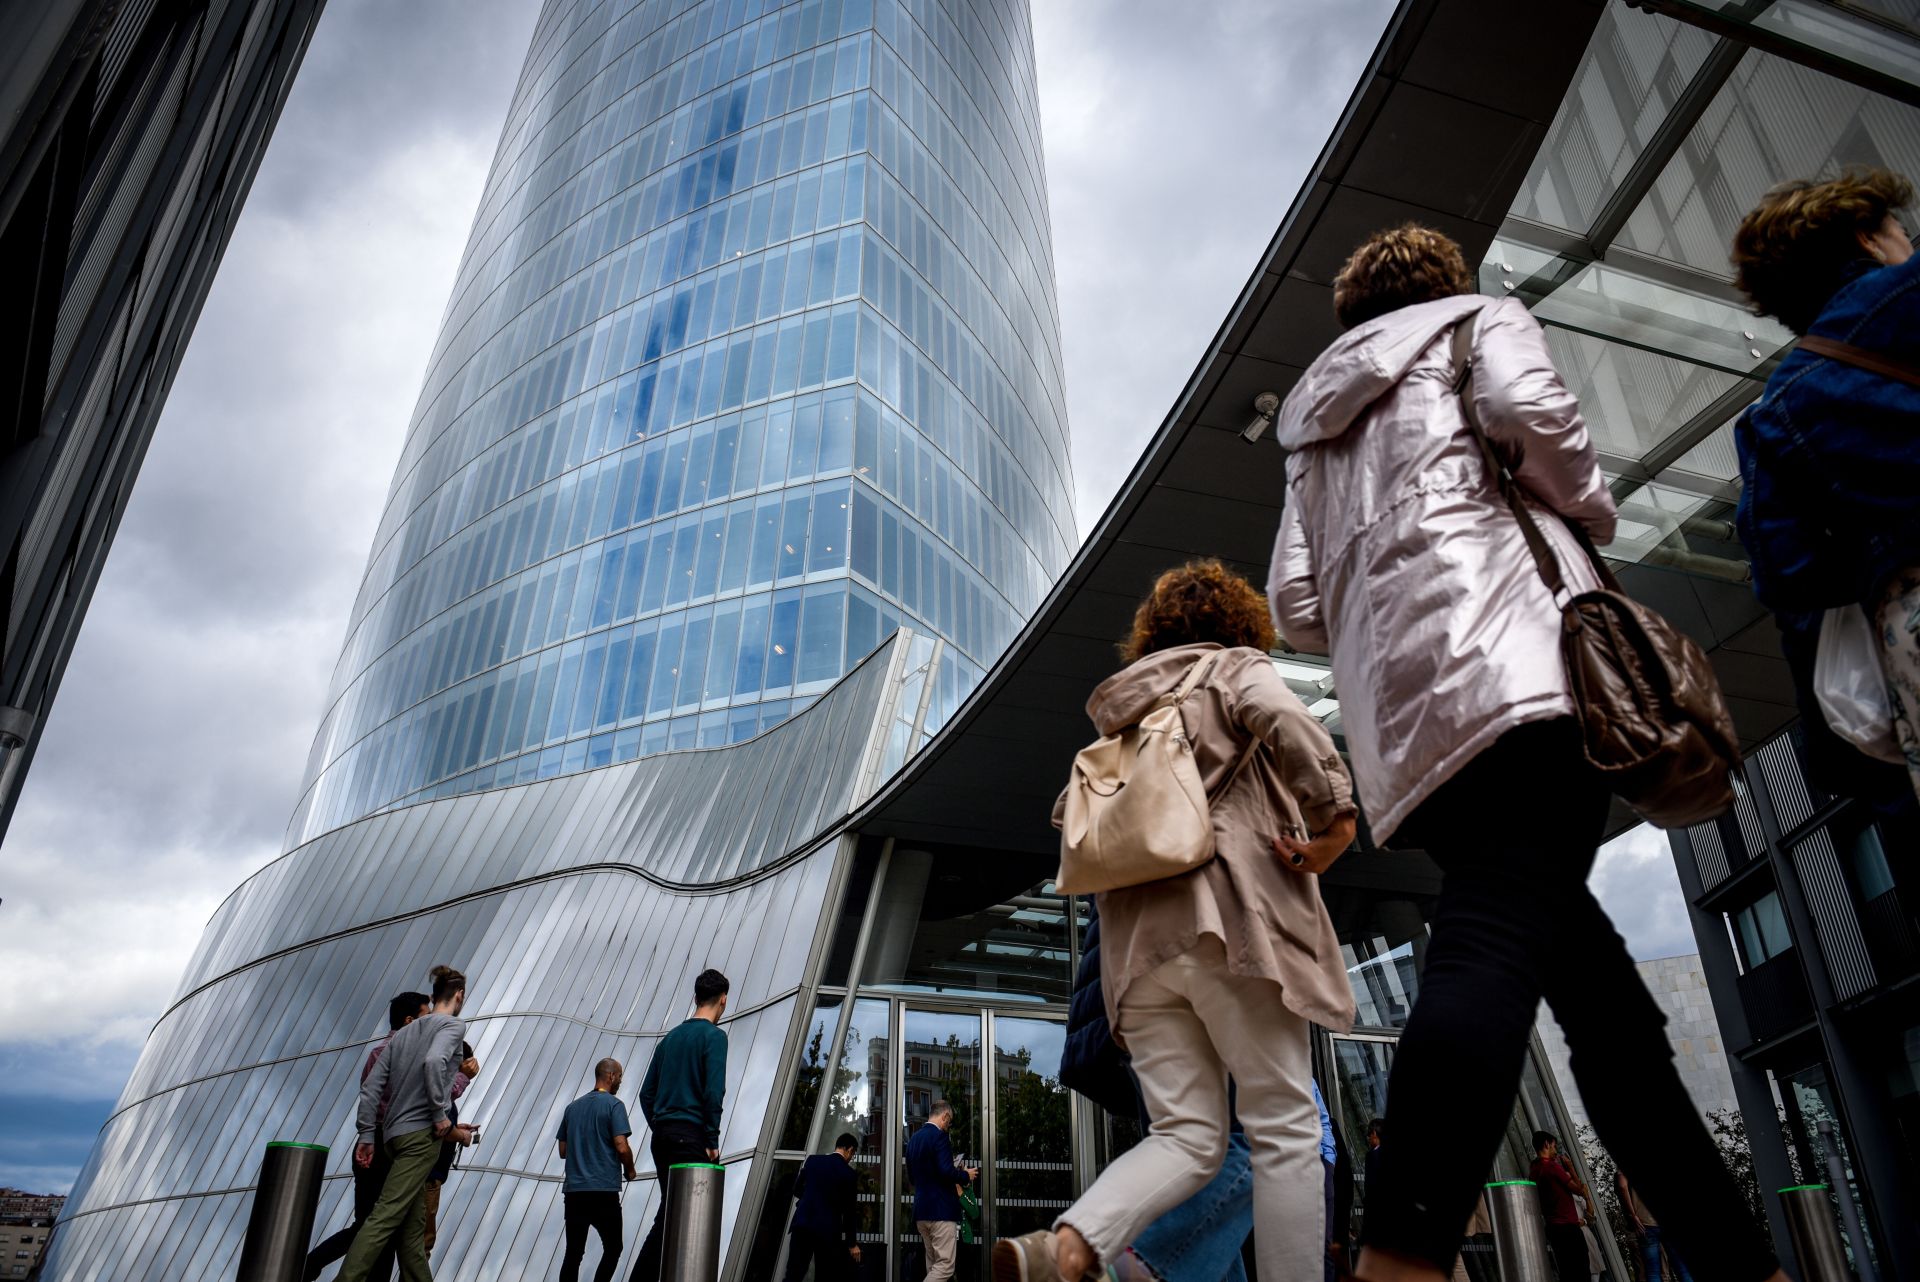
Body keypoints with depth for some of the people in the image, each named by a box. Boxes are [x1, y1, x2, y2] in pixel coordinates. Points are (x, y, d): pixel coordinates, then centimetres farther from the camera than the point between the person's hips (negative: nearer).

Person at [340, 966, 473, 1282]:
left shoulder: (403, 1033, 20)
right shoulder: (451, 1025, 0)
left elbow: (370, 1087, 14)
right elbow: (434, 1062, -22)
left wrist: (367, 1136, 13)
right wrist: (441, 1118, -16)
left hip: (396, 1134, 8)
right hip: (422, 1133, -7)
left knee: (413, 1226, 8)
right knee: (386, 1216, -13)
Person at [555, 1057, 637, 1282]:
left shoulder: (573, 1107, 14)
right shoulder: (613, 1105, -5)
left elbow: (562, 1150, 16)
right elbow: (621, 1146, -13)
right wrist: (630, 1170, 4)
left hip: (573, 1190, 5)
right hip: (604, 1190, -5)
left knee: (573, 1252, 8)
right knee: (613, 1248, 7)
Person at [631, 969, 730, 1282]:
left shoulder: (671, 1037, 17)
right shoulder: (714, 1036, -5)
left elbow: (647, 1093, 16)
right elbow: (714, 1090, -15)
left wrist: (659, 1130, 16)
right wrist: (712, 1140, -10)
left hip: (662, 1136, 8)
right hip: (690, 1136, -7)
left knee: (670, 1213, 12)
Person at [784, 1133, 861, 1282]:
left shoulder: (812, 1160, 6)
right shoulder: (849, 1174, -3)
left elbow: (797, 1190, 15)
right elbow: (850, 1210, 1)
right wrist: (852, 1243, 10)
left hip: (802, 1223, 3)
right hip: (827, 1230, -3)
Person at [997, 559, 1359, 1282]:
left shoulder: (1123, 707, 25)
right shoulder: (1237, 668, 9)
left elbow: (1072, 814, 21)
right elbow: (1283, 719, -14)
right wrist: (1334, 815, -9)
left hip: (1138, 937, 5)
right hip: (1232, 919, -5)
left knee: (1187, 1138, 5)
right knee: (1285, 1130, 1)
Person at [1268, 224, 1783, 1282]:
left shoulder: (1317, 420, 34)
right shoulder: (1479, 320, 20)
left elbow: (1295, 607, 21)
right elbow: (1535, 415, -4)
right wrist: (1591, 509, 12)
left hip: (1401, 723, 7)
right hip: (1509, 662, -7)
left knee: (1601, 992, 9)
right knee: (1498, 944, -25)